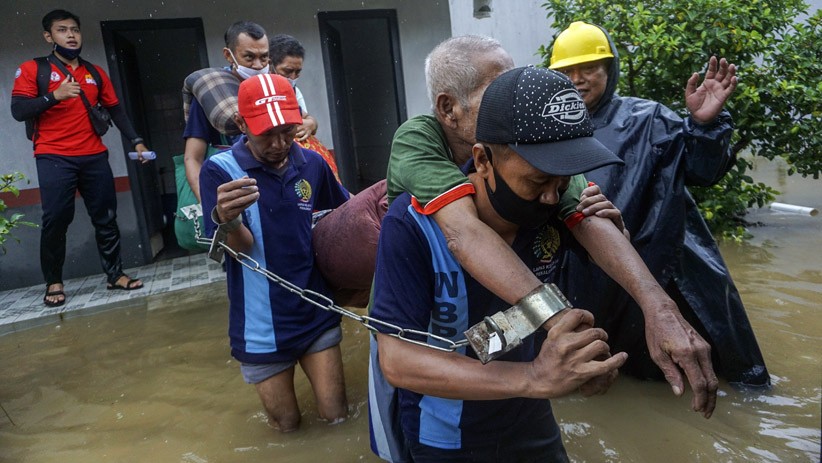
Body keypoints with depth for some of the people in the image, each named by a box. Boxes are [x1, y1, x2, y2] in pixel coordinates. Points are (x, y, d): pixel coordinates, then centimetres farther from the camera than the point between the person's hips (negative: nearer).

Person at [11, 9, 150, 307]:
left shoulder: (95, 73, 14)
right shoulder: (32, 69, 3)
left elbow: (115, 110, 14)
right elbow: (18, 111, -5)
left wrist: (135, 141, 4)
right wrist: (55, 95, -18)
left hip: (94, 157, 3)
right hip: (54, 158, -3)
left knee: (106, 218, 4)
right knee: (56, 220, -4)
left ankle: (115, 274, 14)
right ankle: (54, 282, 10)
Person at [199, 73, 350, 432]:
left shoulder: (312, 164, -4)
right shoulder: (220, 170, -14)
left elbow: (346, 208, 14)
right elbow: (241, 248, -21)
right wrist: (227, 219, -43)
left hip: (315, 312, 3)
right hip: (262, 325, -2)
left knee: (337, 416, 11)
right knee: (287, 425, 16)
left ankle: (321, 372, 40)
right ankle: (272, 381, 45)